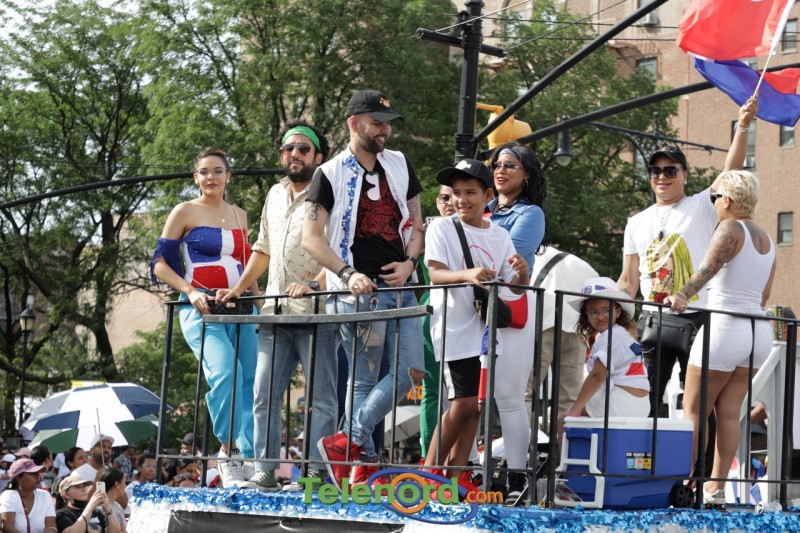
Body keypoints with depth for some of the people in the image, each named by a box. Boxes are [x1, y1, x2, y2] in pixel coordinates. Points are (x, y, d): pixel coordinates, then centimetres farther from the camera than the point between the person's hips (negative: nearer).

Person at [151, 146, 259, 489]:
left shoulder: (239, 216, 19)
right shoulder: (186, 212, 3)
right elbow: (160, 263, 0)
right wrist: (191, 291, -13)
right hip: (202, 307, -6)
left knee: (251, 380, -3)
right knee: (224, 372, -26)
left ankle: (250, 460, 2)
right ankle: (228, 453, -19)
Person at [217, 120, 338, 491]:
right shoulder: (275, 195, 19)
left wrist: (314, 284, -26)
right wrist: (237, 289, 23)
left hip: (315, 312, -7)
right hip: (274, 313, 7)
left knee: (321, 397, -3)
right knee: (264, 396, 4)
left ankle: (318, 473, -2)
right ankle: (265, 471, 7)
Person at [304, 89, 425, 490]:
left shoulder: (399, 166, 14)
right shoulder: (331, 174, -2)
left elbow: (416, 223, 20)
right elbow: (311, 238, -6)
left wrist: (410, 262, 1)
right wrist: (348, 274, -17)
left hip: (400, 287, 5)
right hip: (359, 291, -5)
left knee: (411, 371, -4)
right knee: (365, 378, -5)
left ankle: (348, 442, 4)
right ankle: (364, 462, 3)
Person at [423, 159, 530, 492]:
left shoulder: (500, 236, 10)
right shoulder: (442, 228, -2)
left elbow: (515, 286, 8)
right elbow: (435, 274, -15)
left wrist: (522, 274, -16)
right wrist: (467, 275, -35)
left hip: (487, 330, 5)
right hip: (455, 329, -5)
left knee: (476, 404, 5)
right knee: (465, 402, -10)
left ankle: (455, 476, 11)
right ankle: (430, 471, 1)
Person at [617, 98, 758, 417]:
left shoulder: (701, 207, 3)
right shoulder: (637, 223, 15)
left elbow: (731, 172, -13)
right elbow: (629, 280, 16)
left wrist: (742, 126, -24)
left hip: (696, 318, -4)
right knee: (649, 398, 4)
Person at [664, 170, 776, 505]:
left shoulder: (730, 228, -10)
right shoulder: (767, 240, 14)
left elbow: (708, 268, -29)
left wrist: (683, 295, -43)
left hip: (724, 327, -8)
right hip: (758, 331, 8)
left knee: (693, 410, 1)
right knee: (729, 412, 8)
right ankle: (716, 487, 6)